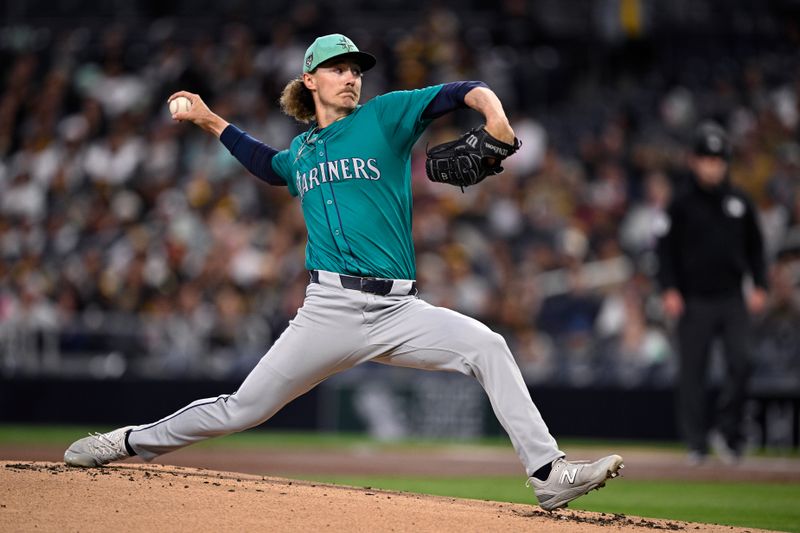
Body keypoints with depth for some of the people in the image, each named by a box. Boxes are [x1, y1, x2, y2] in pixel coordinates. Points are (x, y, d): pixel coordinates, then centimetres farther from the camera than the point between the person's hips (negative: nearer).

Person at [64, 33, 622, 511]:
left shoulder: (384, 117, 8)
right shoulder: (300, 151, 18)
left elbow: (459, 92, -5)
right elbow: (267, 163, 43)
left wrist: (492, 110, -26)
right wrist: (210, 121, 40)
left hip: (398, 310, -1)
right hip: (330, 310, 1)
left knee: (486, 345, -23)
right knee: (241, 410, 0)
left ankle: (549, 473, -21)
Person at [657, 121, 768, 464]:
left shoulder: (740, 203, 10)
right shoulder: (682, 205, 2)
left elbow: (754, 246, 17)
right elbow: (666, 249, 2)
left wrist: (759, 286, 7)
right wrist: (669, 290, -8)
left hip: (732, 299, 2)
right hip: (694, 301, -2)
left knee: (740, 363, -11)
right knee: (692, 371, 0)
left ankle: (727, 430, 2)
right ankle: (696, 442, 6)